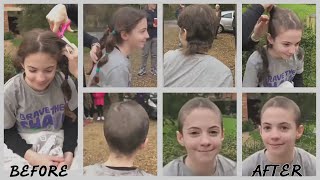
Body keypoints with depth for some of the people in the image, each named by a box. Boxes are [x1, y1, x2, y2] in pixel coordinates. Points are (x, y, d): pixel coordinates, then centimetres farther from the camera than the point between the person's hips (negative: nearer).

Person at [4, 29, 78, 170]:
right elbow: (6, 132, -8)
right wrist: (33, 157, -22)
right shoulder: (11, 90, -18)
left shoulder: (64, 82, -13)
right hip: (22, 145, -1)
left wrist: (69, 153, -15)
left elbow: (72, 119, 0)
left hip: (59, 141, 1)